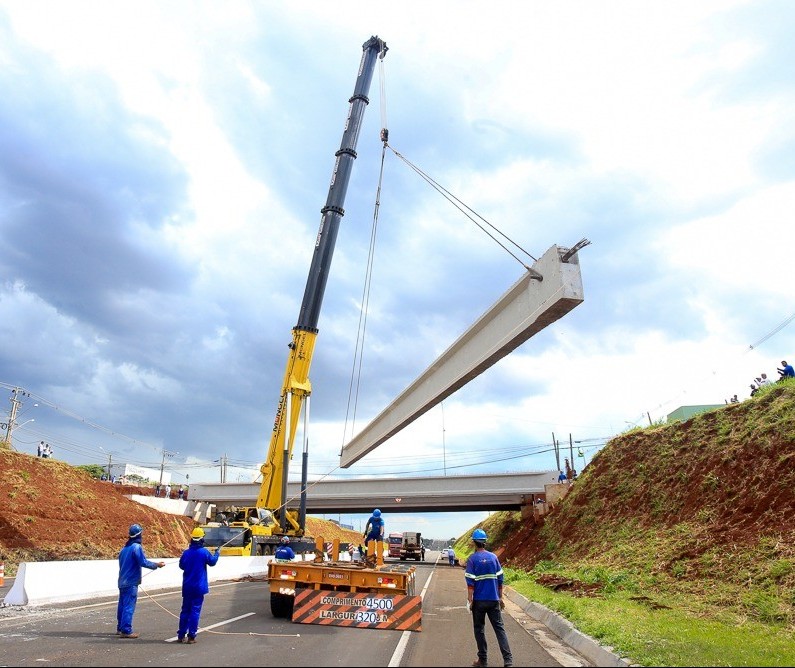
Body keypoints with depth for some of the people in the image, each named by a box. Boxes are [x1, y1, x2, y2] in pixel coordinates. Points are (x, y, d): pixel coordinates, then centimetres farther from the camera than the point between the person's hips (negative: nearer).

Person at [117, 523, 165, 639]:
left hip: (122, 581, 9)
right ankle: (126, 631, -4)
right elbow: (143, 562, -20)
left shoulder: (124, 548, 12)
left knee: (122, 605, 16)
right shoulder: (137, 547, -15)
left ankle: (120, 628, 25)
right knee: (129, 606, -5)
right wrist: (157, 565, -7)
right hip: (131, 583, -9)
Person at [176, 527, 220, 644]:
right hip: (199, 587, -4)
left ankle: (181, 635, 20)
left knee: (185, 610, 15)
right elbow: (212, 562, 4)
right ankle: (191, 636, 2)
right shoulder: (204, 552, -12)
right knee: (195, 611, 2)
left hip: (187, 586, 4)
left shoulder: (186, 553, -4)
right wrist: (217, 553, 21)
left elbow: (181, 565, 11)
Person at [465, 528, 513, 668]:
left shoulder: (472, 559, -9)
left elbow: (470, 582, -11)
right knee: (499, 628, 5)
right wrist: (500, 598, 14)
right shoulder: (493, 557, 2)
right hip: (494, 600, 3)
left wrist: (470, 600, -5)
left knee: (479, 629, 11)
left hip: (479, 600, -3)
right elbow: (500, 579, 6)